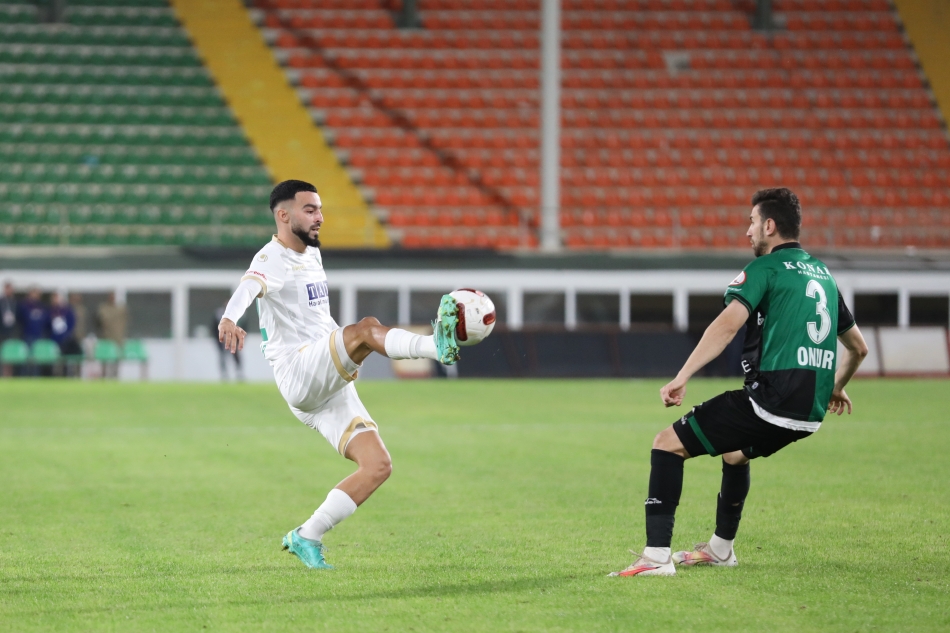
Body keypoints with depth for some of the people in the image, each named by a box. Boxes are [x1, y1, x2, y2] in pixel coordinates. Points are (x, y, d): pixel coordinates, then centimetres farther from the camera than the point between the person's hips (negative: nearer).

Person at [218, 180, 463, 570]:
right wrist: (230, 319, -53)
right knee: (367, 328, -32)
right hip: (299, 375, -9)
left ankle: (306, 538, 3)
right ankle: (438, 346, -57)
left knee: (378, 466, -3)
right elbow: (250, 285, -32)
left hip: (332, 388, 9)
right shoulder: (273, 259, -8)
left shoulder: (311, 254, 21)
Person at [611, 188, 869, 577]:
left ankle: (657, 556, -8)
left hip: (770, 400, -8)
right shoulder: (823, 275, 20)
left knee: (667, 445, 0)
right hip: (811, 413, 8)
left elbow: (727, 325, -19)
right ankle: (720, 549, 45)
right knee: (735, 454, 36)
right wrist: (836, 388, 47)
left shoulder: (765, 268, -3)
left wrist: (681, 378, -21)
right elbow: (858, 347, 29)